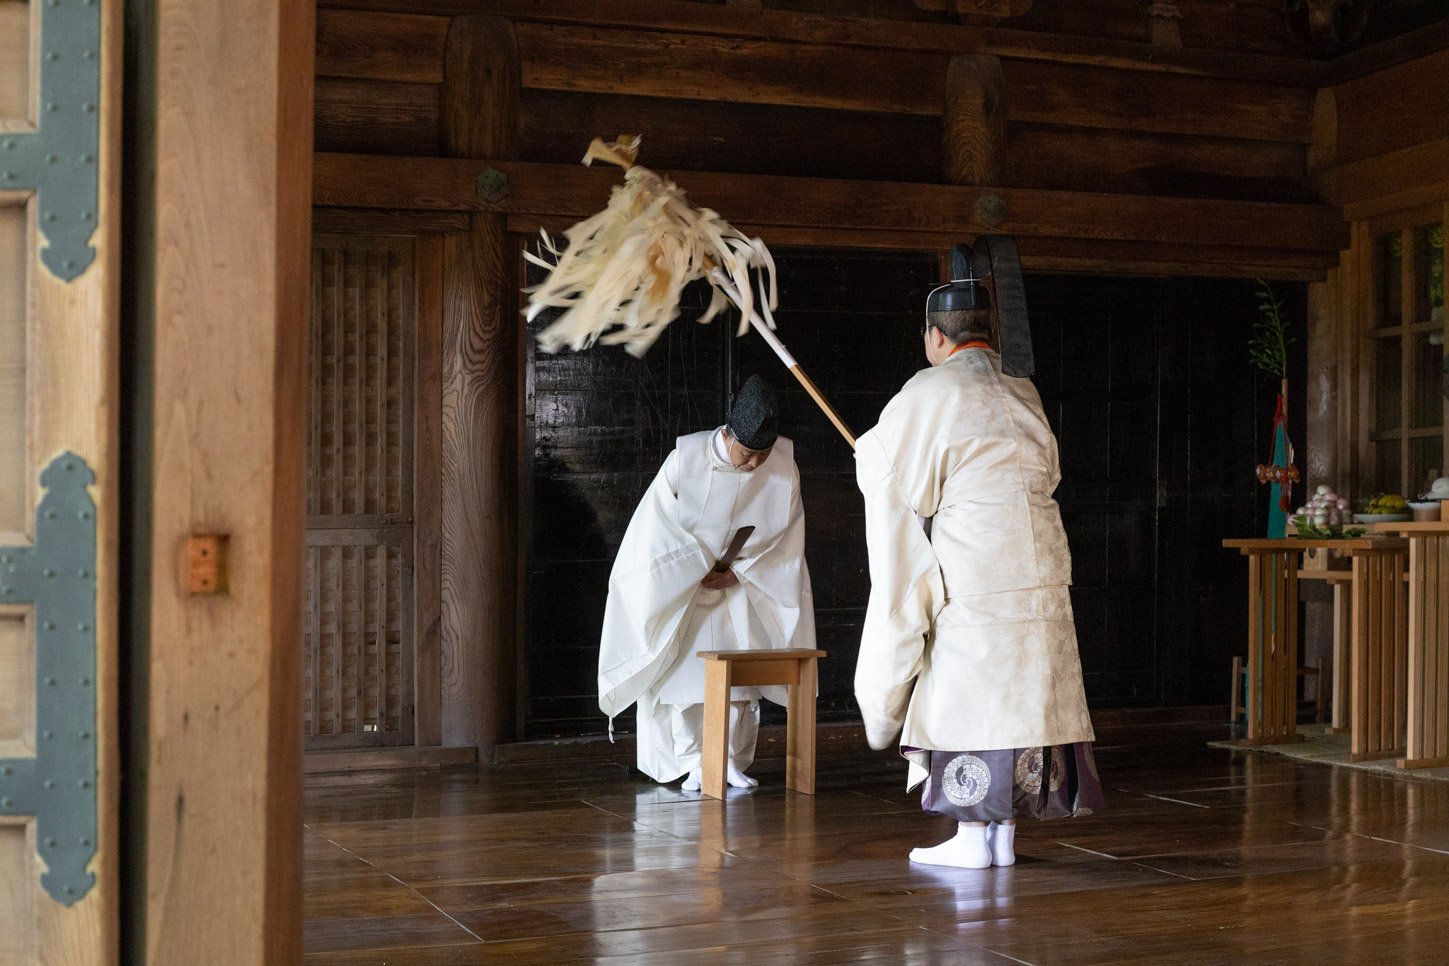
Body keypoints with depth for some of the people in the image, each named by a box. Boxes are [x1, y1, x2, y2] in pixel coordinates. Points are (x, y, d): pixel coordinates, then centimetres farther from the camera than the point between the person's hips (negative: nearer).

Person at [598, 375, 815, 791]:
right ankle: (695, 764, 2)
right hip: (684, 586, -1)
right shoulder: (686, 459, -18)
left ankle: (733, 761, 6)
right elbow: (658, 525, -11)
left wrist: (740, 571, -13)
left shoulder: (783, 466, -13)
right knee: (686, 672, -7)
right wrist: (701, 567, -13)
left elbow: (789, 535, -5)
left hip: (745, 589, 2)